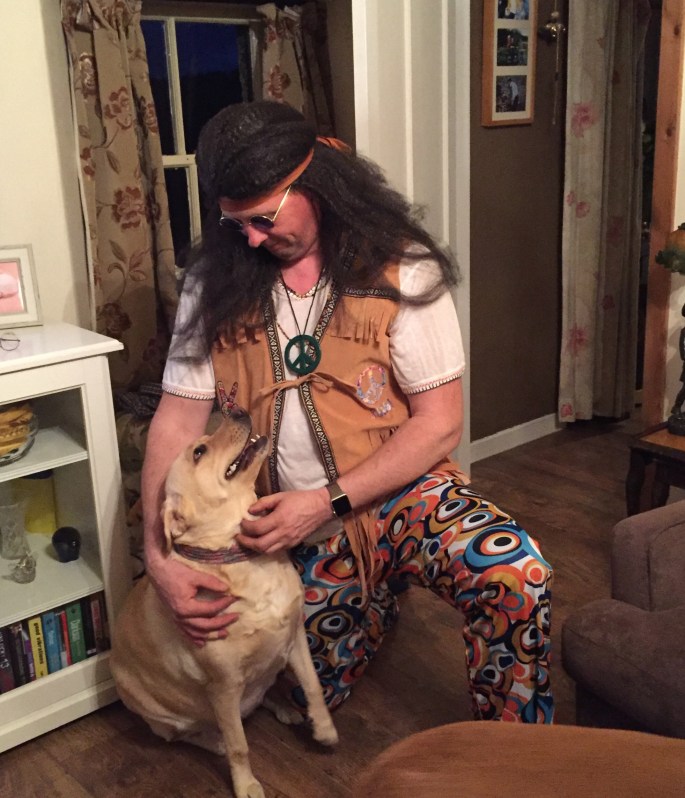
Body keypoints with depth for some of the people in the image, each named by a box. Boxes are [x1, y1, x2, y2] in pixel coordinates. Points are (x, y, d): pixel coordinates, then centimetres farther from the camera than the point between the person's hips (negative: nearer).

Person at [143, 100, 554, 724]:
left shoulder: (401, 269, -14)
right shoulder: (216, 282, -6)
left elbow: (440, 423, -14)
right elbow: (178, 421, -8)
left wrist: (326, 502, -22)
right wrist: (160, 556, -21)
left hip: (402, 492, -3)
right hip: (298, 529, 4)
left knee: (518, 576, -31)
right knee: (319, 693, 16)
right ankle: (373, 599, 46)